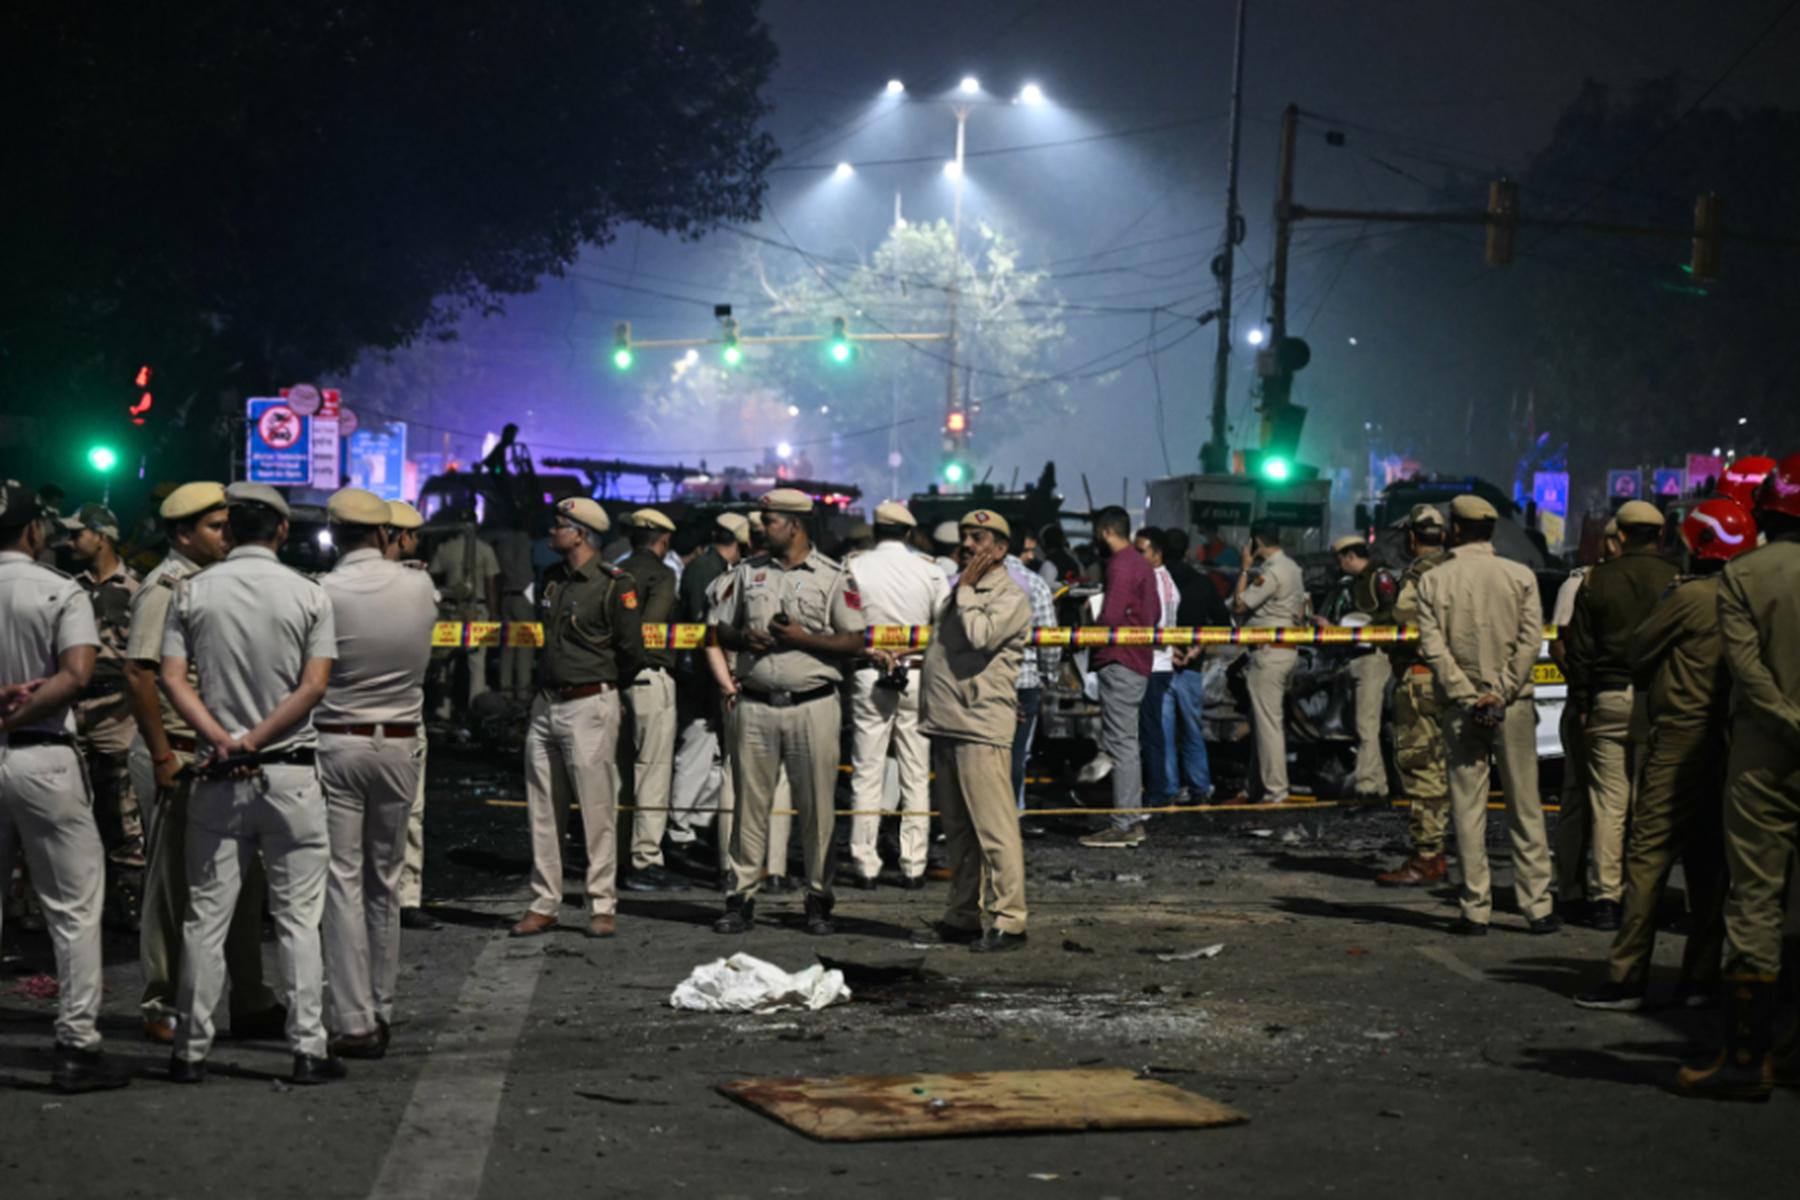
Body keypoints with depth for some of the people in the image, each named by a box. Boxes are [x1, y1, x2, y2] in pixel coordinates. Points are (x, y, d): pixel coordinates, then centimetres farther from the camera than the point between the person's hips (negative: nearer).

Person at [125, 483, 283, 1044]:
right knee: (174, 884, 0)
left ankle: (250, 1003, 19)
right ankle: (162, 1008, 9)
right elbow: (138, 674, -18)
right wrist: (162, 755, -19)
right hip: (181, 757, -9)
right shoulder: (164, 588, -11)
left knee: (243, 881, 11)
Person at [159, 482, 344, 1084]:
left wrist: (222, 739, -12)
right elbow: (313, 686, -8)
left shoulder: (193, 591, 2)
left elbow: (172, 679, -6)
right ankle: (308, 1050, 1)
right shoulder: (308, 594, -1)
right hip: (292, 773, -1)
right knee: (298, 917, 3)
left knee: (205, 916, 6)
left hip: (219, 776, 1)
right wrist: (257, 739, -9)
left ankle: (191, 1051, 9)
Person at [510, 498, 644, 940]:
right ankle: (544, 904, 14)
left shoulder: (614, 585, -10)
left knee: (597, 808, -3)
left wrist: (600, 687, 6)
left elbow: (631, 650, -6)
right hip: (545, 704, 7)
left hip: (589, 706, -7)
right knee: (544, 811, 8)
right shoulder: (553, 578, 12)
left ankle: (602, 906, 3)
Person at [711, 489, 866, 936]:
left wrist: (803, 638, -13)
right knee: (749, 803, 3)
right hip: (756, 704, 3)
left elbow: (855, 641, -2)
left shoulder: (834, 577, 2)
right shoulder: (748, 572, 13)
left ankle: (819, 899, 11)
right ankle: (741, 898, 8)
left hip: (813, 703, -3)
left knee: (816, 807, 1)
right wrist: (744, 638, -5)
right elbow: (722, 630, 17)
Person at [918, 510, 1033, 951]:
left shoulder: (1010, 596, -5)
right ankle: (964, 915, 19)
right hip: (946, 725, 9)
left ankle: (1006, 920, -9)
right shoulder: (959, 593, 22)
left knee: (994, 829, -10)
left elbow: (980, 636, -22)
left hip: (982, 727, -9)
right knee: (958, 829, 13)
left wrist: (966, 590, -9)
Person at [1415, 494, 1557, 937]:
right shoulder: (1520, 576, 1)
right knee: (1525, 807, 5)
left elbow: (1433, 646, -8)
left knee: (1467, 806, 3)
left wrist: (1467, 696, -8)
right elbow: (1530, 639, -6)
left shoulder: (1433, 580, -1)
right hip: (1513, 705, 0)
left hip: (1460, 705, 0)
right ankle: (1537, 907, 5)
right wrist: (1502, 692, -7)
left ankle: (1476, 911, 2)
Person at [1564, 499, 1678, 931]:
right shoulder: (1676, 580, -1)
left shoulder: (1598, 580, 3)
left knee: (1607, 803, 2)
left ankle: (1604, 898, 0)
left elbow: (1579, 649, 3)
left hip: (1609, 700, 1)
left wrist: (1581, 704, 9)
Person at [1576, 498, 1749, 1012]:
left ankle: (1627, 978, -6)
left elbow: (1636, 655, -4)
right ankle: (1701, 976, 13)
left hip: (1680, 741, -7)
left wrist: (1651, 686, 17)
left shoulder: (1689, 596, -13)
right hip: (1725, 740, 7)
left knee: (1649, 853, -5)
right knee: (1708, 860, 11)